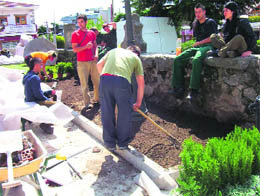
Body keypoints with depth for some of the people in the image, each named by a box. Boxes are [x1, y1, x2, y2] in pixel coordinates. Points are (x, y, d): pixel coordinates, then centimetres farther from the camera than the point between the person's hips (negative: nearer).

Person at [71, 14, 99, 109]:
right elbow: (75, 49, -8)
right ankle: (87, 103, 5)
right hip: (82, 62, -4)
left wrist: (96, 54, 0)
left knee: (97, 81, 10)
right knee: (84, 84, -1)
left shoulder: (92, 33, 11)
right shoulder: (75, 34, -2)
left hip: (93, 61, 5)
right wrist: (86, 47, -21)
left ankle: (97, 99, 25)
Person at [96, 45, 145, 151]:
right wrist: (138, 102, 32)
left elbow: (99, 65, 26)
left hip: (105, 79, 2)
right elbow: (141, 83, 25)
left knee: (107, 113, 14)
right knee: (124, 114, 15)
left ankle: (110, 143, 26)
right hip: (122, 81, -2)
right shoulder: (136, 58, 26)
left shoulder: (114, 50, 32)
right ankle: (123, 143, 27)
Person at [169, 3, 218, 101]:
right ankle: (178, 89, -19)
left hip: (208, 46, -7)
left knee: (196, 60, -38)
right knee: (178, 59, -14)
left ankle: (193, 90, -39)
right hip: (196, 47, 7)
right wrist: (195, 45, 14)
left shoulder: (211, 22, 6)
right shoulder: (195, 24, 25)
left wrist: (198, 43, -4)